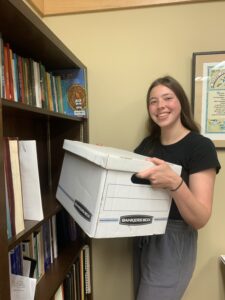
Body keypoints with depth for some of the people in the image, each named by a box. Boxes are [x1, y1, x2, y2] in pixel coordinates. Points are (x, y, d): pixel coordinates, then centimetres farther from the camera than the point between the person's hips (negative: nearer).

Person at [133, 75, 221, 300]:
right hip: (143, 239, 6)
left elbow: (200, 219, -19)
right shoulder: (148, 143, 4)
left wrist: (174, 183, -36)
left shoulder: (200, 146, -14)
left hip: (172, 243, -6)